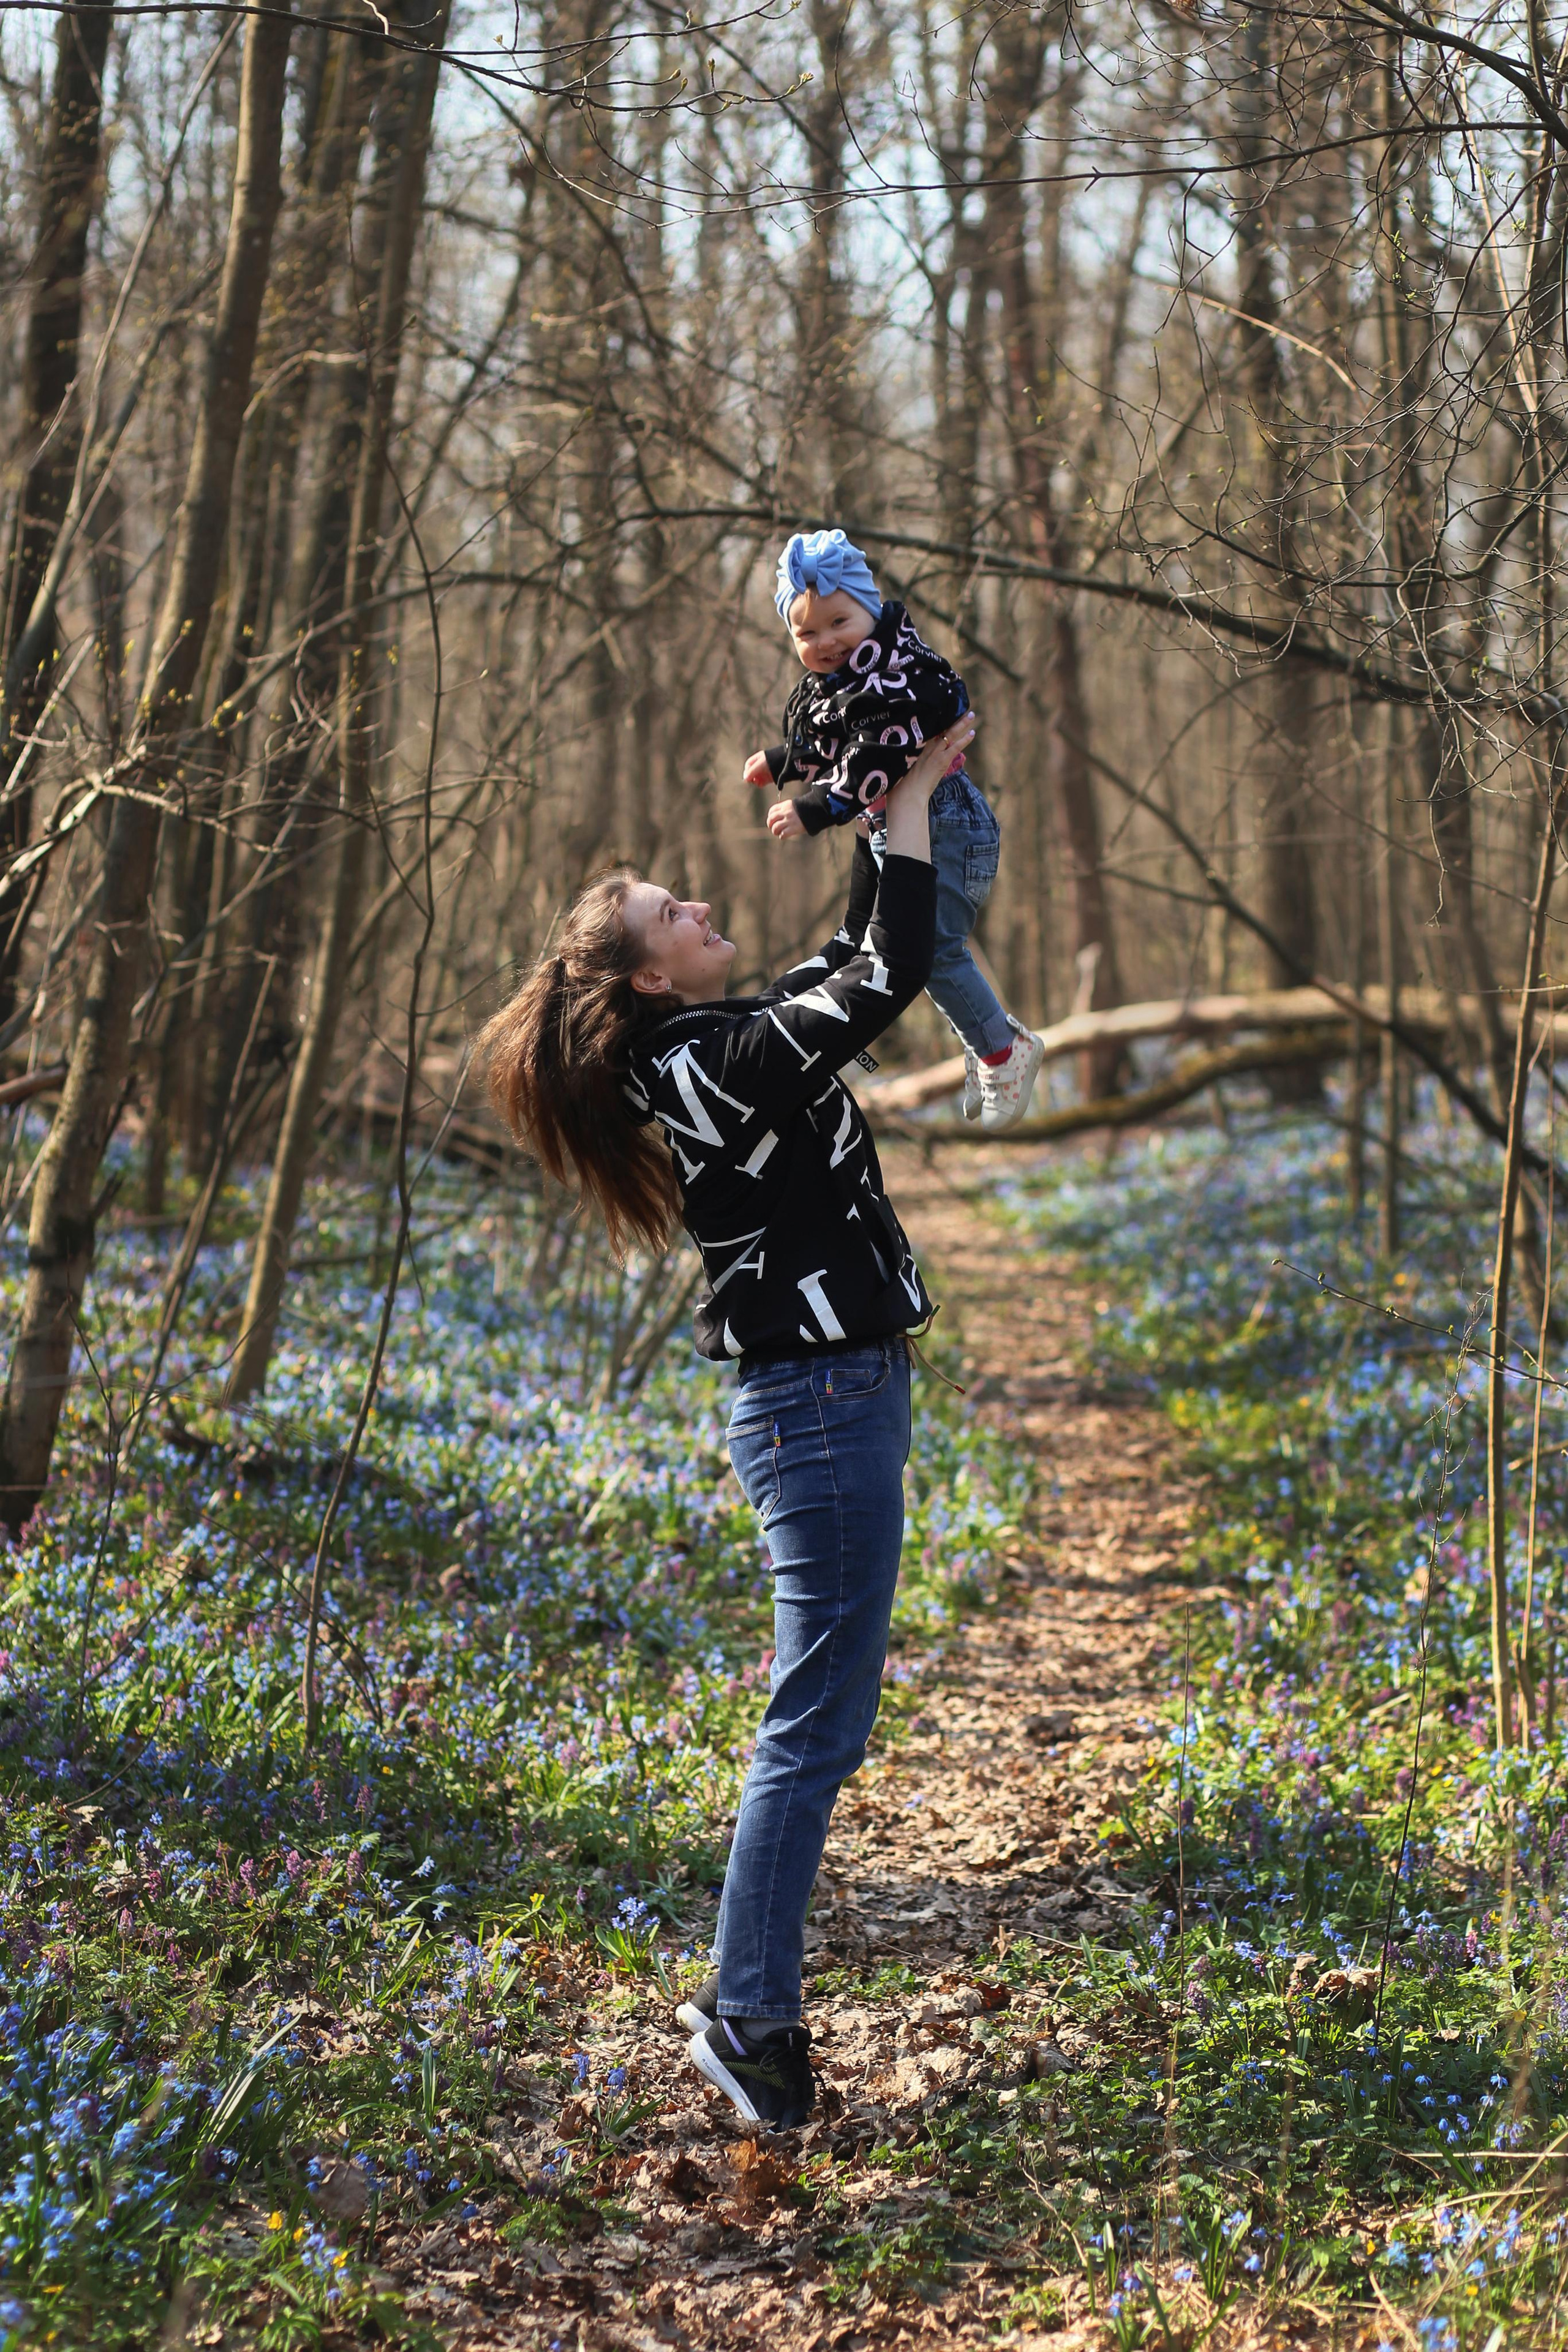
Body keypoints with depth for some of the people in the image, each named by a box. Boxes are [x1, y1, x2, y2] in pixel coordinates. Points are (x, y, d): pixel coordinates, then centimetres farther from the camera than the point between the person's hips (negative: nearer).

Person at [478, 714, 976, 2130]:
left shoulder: (716, 1050, 11)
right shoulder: (723, 1066, -17)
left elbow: (853, 957, 24)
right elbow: (893, 973, -19)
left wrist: (897, 813, 19)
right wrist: (914, 795, -9)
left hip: (826, 1397, 10)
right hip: (827, 1410, -10)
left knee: (821, 1717, 15)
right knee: (818, 1724, -6)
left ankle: (751, 1998, 23)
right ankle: (749, 2015, 1)